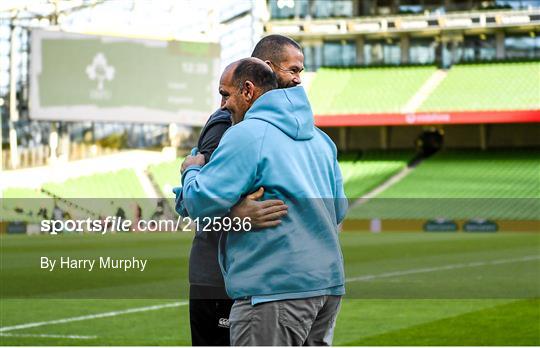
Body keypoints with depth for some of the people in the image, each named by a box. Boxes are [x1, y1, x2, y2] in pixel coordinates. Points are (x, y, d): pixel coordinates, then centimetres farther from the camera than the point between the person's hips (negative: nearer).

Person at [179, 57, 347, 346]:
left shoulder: (246, 135, -10)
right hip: (329, 281, 9)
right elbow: (339, 209, 21)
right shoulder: (318, 138, 18)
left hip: (275, 288, -9)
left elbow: (202, 203, -14)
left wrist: (191, 171, 6)